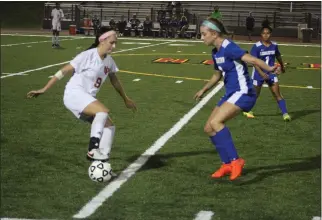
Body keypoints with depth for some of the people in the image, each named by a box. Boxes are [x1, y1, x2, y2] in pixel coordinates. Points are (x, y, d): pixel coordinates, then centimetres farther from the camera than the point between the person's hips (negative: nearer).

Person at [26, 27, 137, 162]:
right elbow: (63, 72, -12)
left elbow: (114, 81, 24)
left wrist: (126, 99, 33)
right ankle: (92, 149, -30)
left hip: (87, 99, 8)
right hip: (74, 94, -8)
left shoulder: (109, 60, 7)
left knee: (109, 126, -4)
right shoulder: (88, 56, -15)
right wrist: (44, 89, -11)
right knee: (104, 111, -31)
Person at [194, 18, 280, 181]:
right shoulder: (216, 53, 11)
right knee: (209, 128, 8)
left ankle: (235, 160, -19)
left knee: (215, 122, -25)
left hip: (243, 93, -10)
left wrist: (269, 69, -46)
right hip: (231, 94, 10)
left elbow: (250, 59, -30)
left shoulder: (228, 48, -17)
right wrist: (203, 90, 38)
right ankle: (227, 164, 18)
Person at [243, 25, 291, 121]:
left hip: (271, 73, 3)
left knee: (277, 94, -6)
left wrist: (282, 66, 33)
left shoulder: (274, 45, -2)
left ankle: (285, 113, -7)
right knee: (255, 94, 12)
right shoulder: (257, 46, -15)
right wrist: (262, 73, -30)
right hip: (259, 73, -2)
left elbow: (278, 56, 18)